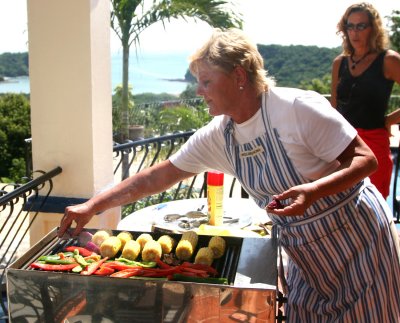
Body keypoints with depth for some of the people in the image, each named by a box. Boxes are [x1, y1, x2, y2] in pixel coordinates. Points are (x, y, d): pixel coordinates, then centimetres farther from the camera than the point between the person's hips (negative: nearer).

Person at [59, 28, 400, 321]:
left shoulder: (298, 107, -24)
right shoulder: (217, 135, -5)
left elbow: (366, 160, -19)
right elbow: (156, 177, 0)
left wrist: (313, 190, -36)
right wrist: (91, 206, -1)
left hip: (355, 234, -5)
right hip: (307, 253, 6)